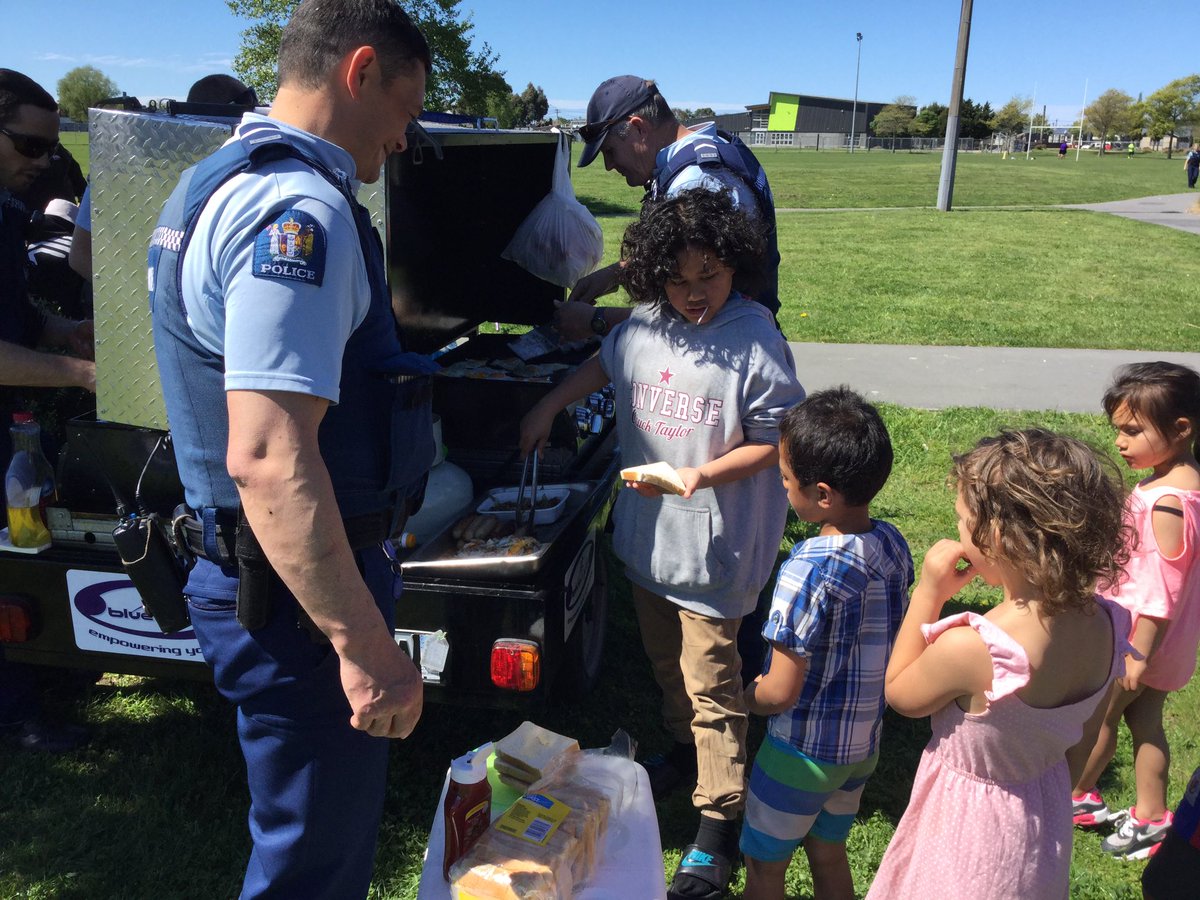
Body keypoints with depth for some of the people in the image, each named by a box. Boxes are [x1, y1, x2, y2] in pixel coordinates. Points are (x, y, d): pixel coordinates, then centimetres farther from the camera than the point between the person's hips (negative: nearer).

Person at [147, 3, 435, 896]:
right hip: (300, 592, -10)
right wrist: (367, 647, -28)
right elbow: (267, 459, -30)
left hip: (249, 573, 10)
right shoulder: (302, 211, -22)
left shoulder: (223, 183, 13)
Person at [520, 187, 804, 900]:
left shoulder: (754, 339, -17)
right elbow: (605, 364, 22)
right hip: (648, 530, 6)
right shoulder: (644, 326, 0)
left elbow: (773, 443, -14)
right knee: (665, 661, 23)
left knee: (710, 682, 2)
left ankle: (720, 826, 17)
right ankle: (686, 752, 48)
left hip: (713, 543, -6)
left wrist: (702, 475, -25)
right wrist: (549, 406, 23)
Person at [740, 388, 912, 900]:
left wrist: (742, 697, -3)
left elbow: (780, 694, -24)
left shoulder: (808, 571, -30)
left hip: (802, 754, -7)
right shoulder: (894, 546, -8)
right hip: (865, 743, 7)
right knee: (829, 856, 26)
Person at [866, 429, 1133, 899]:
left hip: (969, 824, -6)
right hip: (1046, 824, 6)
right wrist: (1052, 798, 18)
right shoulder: (1104, 624, -15)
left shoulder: (969, 647, -36)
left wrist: (927, 593, -18)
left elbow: (899, 695, -13)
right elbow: (1082, 741, 1)